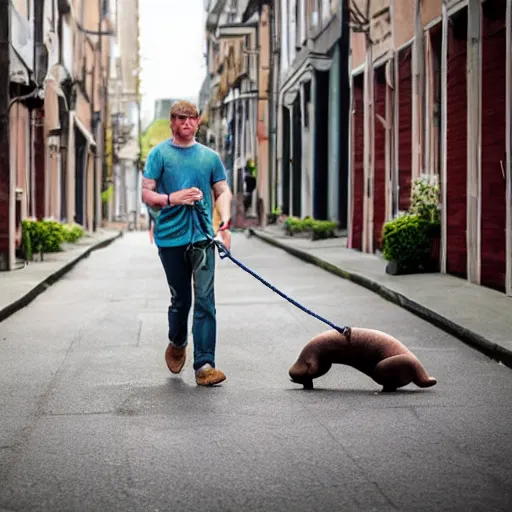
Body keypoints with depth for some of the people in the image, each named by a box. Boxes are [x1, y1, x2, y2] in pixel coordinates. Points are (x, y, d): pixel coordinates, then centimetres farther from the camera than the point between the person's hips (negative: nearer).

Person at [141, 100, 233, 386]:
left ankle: (204, 364, -8)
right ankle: (177, 345, 39)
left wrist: (225, 224, -5)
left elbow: (223, 191, 12)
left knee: (205, 301, -8)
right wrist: (172, 199, -18)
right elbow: (146, 194, 0)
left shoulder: (209, 156, 10)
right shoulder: (160, 153, 4)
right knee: (180, 300, 11)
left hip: (202, 236, 1)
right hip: (170, 235, -1)